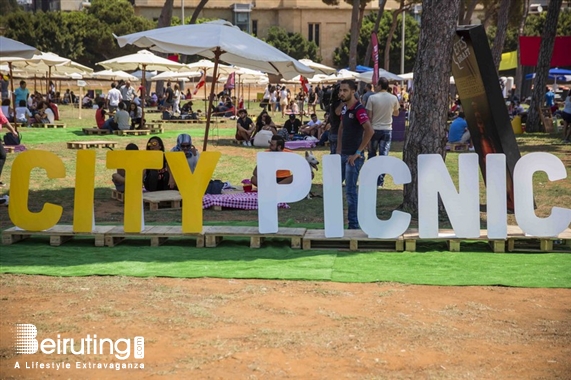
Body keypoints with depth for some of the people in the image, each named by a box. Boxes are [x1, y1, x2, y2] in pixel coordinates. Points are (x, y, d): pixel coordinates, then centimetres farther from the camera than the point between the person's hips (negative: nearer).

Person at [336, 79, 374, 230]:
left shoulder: (359, 110, -16)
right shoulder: (345, 109, 10)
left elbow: (370, 131, -28)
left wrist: (358, 153, -22)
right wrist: (338, 151, 13)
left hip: (353, 157, -9)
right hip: (343, 155, 9)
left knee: (350, 190, -4)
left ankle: (354, 225, 5)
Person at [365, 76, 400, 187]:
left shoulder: (372, 98, -10)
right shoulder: (394, 98, -2)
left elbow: (369, 116, -9)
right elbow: (396, 113, 13)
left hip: (374, 129, -1)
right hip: (387, 129, 1)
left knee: (372, 154, 13)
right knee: (384, 155, 3)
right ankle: (380, 180, 0)